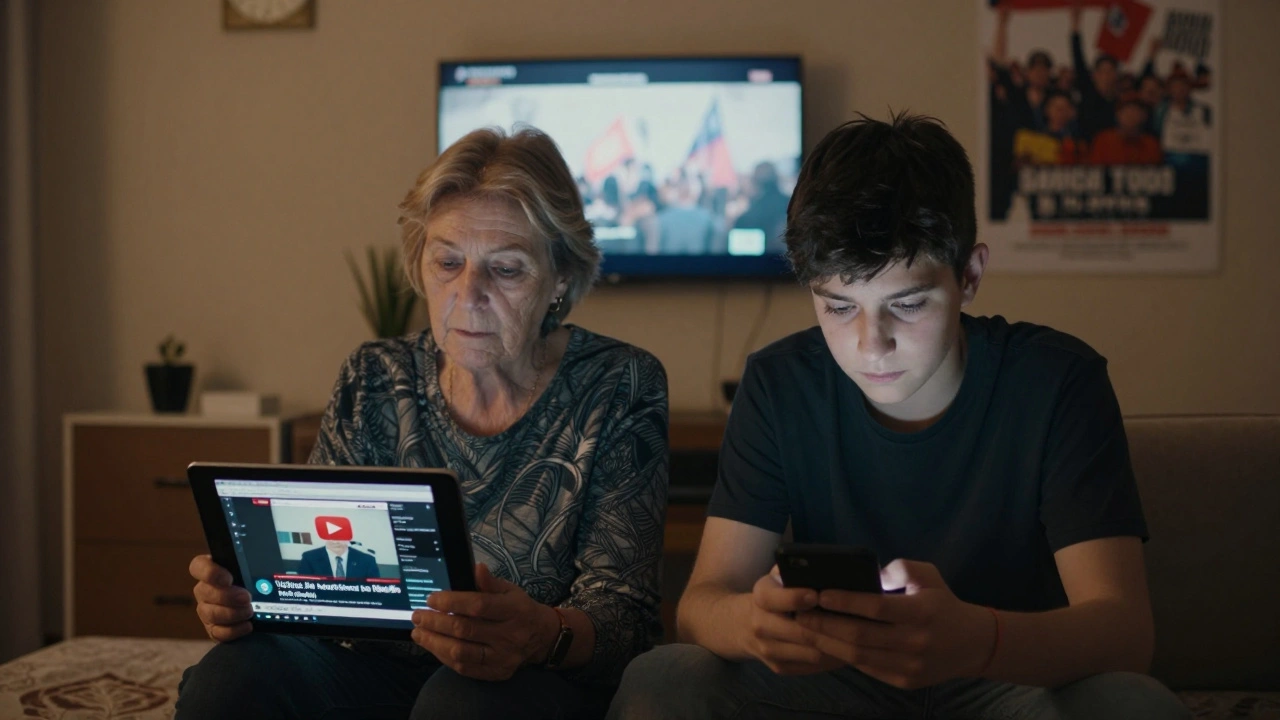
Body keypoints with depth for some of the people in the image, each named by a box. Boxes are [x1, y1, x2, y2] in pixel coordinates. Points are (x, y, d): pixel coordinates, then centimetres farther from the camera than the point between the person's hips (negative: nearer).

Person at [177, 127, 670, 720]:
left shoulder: (617, 390, -3)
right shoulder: (373, 383, 8)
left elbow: (623, 608, -11)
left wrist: (544, 635, -35)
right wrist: (247, 594, -20)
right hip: (377, 667, 2)